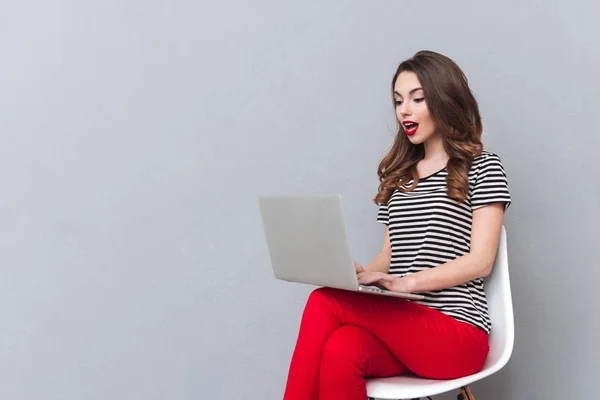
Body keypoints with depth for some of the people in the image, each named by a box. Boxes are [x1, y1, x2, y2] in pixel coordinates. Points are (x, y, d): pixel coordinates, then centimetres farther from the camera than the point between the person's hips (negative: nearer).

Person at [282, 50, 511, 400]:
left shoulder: (483, 168, 3)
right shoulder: (398, 176, 20)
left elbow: (480, 261, -7)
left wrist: (406, 282, -20)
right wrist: (359, 275, -6)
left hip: (457, 331, -4)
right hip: (399, 325, 5)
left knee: (325, 303, -28)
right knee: (340, 351, -32)